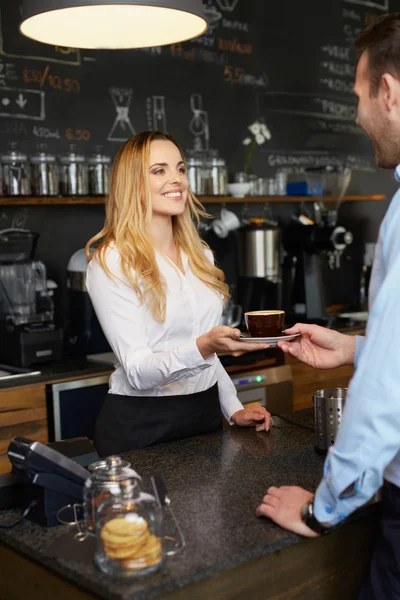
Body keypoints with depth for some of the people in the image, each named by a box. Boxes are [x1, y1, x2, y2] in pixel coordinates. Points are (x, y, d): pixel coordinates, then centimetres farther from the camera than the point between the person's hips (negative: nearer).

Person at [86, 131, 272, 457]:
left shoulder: (201, 256, 8)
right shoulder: (112, 263, -14)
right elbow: (137, 370, -21)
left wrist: (234, 408, 6)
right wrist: (203, 347, -36)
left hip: (205, 414, 6)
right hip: (139, 426, -6)